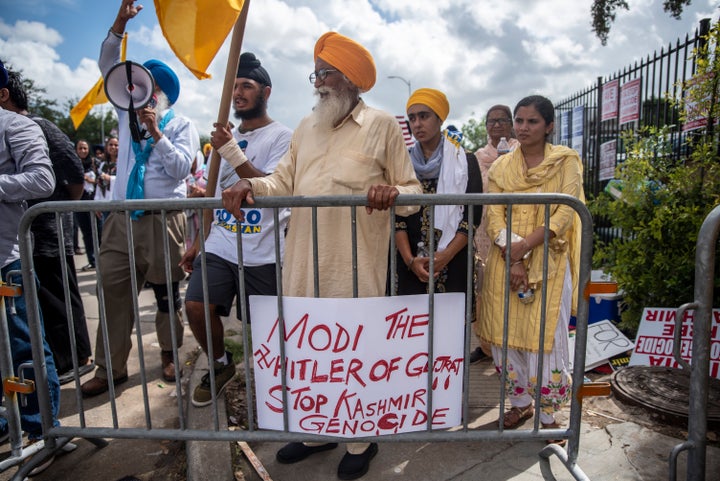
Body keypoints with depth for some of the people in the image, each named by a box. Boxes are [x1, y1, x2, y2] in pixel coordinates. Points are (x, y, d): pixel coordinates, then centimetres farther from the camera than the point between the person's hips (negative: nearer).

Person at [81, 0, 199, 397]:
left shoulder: (181, 125, 4)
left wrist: (156, 133, -16)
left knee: (166, 293, 5)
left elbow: (181, 167, -9)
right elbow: (108, 67, 15)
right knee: (113, 290, 2)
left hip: (164, 219, -4)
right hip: (121, 218, 4)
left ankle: (169, 355, 21)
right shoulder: (128, 113, 17)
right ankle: (110, 367, 11)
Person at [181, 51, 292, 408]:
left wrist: (232, 152, -20)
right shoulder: (227, 136, 17)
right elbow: (214, 194, 19)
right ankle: (220, 365, 21)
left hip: (262, 252, -5)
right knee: (196, 305, -7)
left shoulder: (281, 136, -3)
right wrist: (197, 242, 17)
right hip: (219, 245, 5)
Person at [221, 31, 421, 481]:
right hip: (304, 258, 6)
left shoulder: (382, 125, 3)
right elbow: (284, 180, 12)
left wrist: (394, 193, -23)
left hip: (356, 262, -5)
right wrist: (251, 185, -7)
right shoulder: (307, 127, 19)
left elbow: (413, 189, -1)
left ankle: (360, 440, 27)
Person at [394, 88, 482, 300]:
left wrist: (446, 255, -13)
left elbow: (473, 215, -2)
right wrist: (410, 259, -10)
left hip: (454, 263, -1)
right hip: (410, 263, 1)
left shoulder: (465, 161, 4)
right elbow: (396, 215, 2)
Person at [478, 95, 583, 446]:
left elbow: (564, 213, -8)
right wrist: (513, 261, -13)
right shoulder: (501, 166, 9)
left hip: (549, 263, -2)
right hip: (506, 262, 3)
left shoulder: (566, 161, 3)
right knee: (506, 334, 7)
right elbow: (494, 217, 0)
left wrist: (524, 247, -18)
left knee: (545, 337, 1)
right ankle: (521, 403, 26)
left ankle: (548, 414, 19)